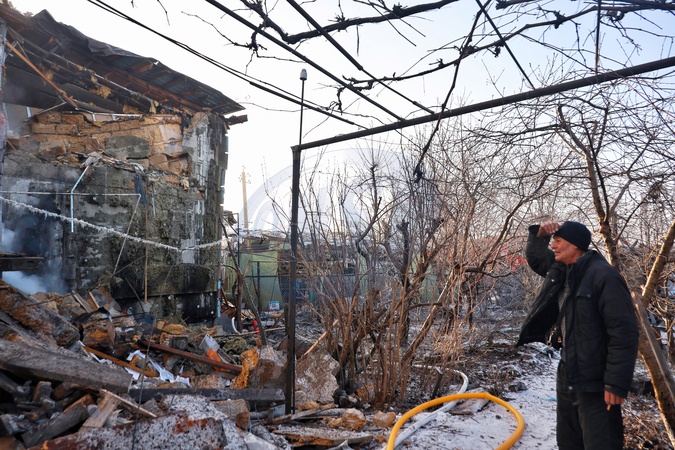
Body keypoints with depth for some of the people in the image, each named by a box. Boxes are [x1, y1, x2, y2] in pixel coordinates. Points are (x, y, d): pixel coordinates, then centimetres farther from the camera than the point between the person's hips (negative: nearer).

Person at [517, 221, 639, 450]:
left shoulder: (604, 276, -20)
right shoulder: (561, 270, 7)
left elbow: (624, 333, -23)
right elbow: (534, 257, 25)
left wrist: (617, 383, -24)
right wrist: (539, 235, 4)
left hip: (596, 384, -9)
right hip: (567, 378, 9)